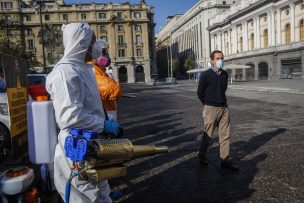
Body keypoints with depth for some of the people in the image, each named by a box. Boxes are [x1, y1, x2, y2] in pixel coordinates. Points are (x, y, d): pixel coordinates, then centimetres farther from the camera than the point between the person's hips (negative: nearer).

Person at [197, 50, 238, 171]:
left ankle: (225, 160, 15)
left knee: (225, 135, 6)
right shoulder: (206, 75, -10)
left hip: (224, 108, 5)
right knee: (208, 135, 6)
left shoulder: (225, 74, 6)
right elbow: (200, 92, -2)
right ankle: (202, 155, 28)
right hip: (211, 109, -5)